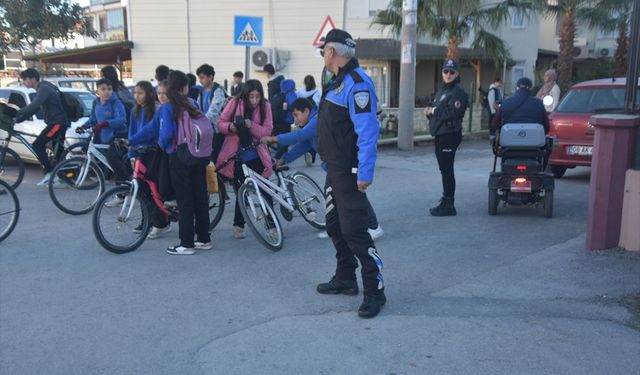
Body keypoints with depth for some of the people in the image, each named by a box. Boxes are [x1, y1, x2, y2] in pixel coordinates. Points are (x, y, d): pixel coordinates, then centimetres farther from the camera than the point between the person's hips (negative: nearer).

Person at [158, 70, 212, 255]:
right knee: (201, 198, 11)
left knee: (185, 201, 1)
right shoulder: (192, 104, 4)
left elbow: (166, 134, -17)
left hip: (179, 158, -4)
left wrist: (162, 144, 3)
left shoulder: (167, 107, -9)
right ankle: (204, 239, 20)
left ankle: (187, 244, 7)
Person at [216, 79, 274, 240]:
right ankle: (238, 225, 20)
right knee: (241, 191, 4)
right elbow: (220, 123, 0)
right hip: (236, 155, 0)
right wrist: (230, 126, -22)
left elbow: (267, 131, -8)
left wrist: (251, 125, -25)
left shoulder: (265, 107, -2)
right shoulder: (235, 103, -4)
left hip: (256, 155, 1)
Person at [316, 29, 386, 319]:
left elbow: (367, 131, -24)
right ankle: (345, 279, 31)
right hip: (334, 169, 10)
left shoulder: (357, 83, -17)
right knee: (335, 226, 17)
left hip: (350, 172, -10)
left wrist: (365, 173, -28)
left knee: (353, 230, -9)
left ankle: (374, 291, 2)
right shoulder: (336, 82, 15)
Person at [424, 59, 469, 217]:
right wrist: (429, 111, 1)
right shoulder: (442, 90, 20)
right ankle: (446, 200, 26)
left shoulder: (458, 92, -10)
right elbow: (436, 109, 23)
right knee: (444, 169, 16)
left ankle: (448, 205, -5)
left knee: (447, 170, -9)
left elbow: (452, 113, -22)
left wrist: (433, 111, -12)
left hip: (450, 134, -10)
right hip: (440, 134, 10)